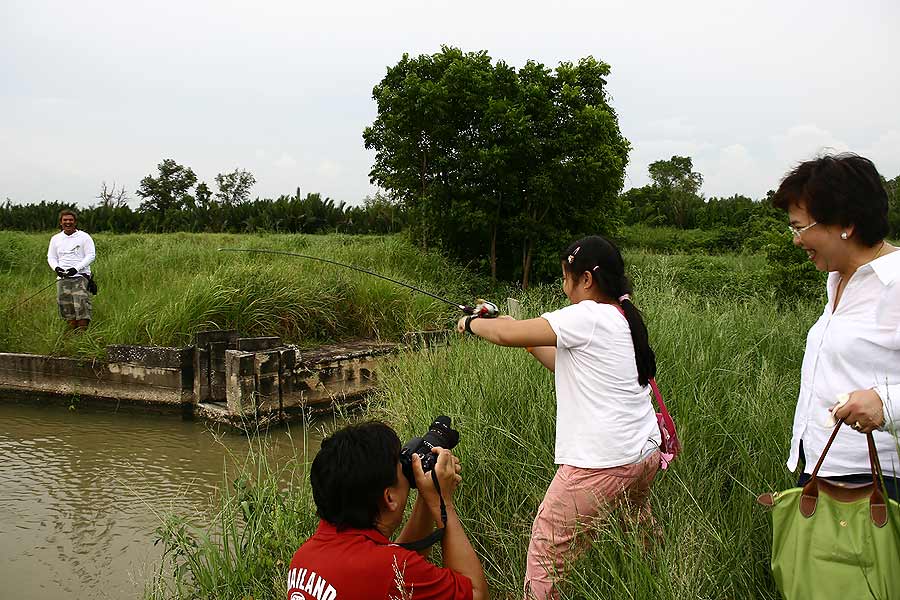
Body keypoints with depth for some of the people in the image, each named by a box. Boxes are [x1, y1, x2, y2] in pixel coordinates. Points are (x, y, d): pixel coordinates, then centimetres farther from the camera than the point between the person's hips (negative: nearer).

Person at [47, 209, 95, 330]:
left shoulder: (84, 237, 2)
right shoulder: (55, 239, 16)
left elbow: (91, 255, -2)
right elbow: (51, 257, 19)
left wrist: (76, 268, -15)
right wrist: (56, 267, -4)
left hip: (80, 276, -4)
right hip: (62, 277, 4)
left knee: (81, 301, -17)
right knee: (65, 304, -1)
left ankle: (83, 330, -17)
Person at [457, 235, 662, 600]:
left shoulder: (586, 317, -15)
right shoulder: (624, 317, 11)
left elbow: (506, 335, -16)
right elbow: (569, 367, 17)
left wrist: (471, 323, 3)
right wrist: (524, 333, 15)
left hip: (601, 465, -9)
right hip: (645, 456, 10)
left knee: (546, 551, 0)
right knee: (640, 533, 30)